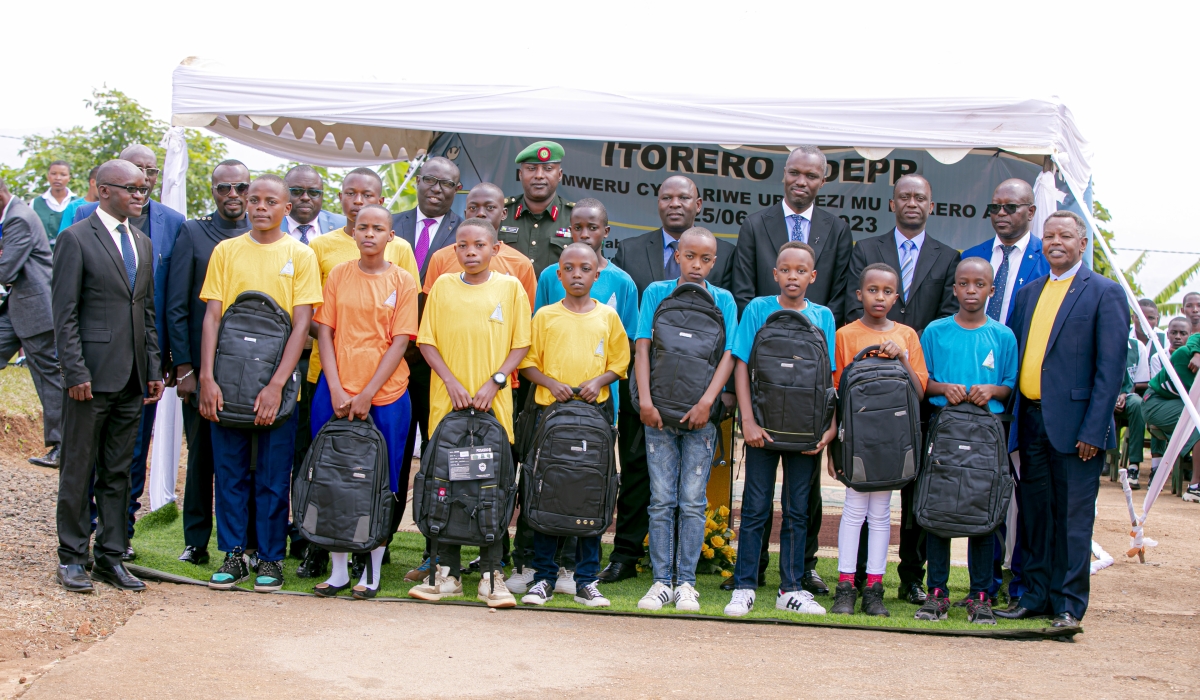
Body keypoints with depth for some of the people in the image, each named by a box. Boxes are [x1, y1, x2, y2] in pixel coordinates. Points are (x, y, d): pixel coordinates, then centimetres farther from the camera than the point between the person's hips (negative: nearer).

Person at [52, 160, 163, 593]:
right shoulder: (76, 239, -5)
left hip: (132, 379, 6)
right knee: (78, 470, 3)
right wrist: (75, 372, -15)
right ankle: (71, 558, 13)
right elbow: (64, 314, -9)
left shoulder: (143, 244, 15)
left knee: (118, 472, 11)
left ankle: (110, 557, 19)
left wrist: (154, 369, 11)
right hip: (91, 377, -6)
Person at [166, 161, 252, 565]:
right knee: (201, 454, 7)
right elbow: (176, 307, 1)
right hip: (202, 365, 0)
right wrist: (184, 366, -5)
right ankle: (196, 542, 19)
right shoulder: (192, 233, 4)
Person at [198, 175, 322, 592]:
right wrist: (207, 377, -9)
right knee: (230, 471, 6)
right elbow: (211, 316, 2)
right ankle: (233, 555, 16)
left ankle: (270, 559, 13)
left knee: (274, 475, 3)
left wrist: (276, 385, -14)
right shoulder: (226, 251, 7)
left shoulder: (300, 256, 2)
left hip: (276, 384, -1)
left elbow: (301, 324, -5)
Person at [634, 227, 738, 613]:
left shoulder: (723, 300, 6)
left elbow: (728, 355, -1)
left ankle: (686, 582, 9)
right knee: (662, 500, 1)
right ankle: (662, 580, 8)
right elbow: (643, 347, 0)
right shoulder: (656, 293, 6)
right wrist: (645, 400, -12)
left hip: (701, 414, 0)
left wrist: (706, 401, -14)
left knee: (692, 501, 1)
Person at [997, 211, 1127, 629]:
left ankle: (1068, 605, 9)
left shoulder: (1104, 293, -2)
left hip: (1074, 425, -5)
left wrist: (1093, 430, -13)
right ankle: (1036, 597, 21)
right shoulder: (1028, 294, 16)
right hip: (1031, 420, 6)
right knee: (1035, 515, 11)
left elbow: (1111, 367, -8)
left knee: (1072, 519, 0)